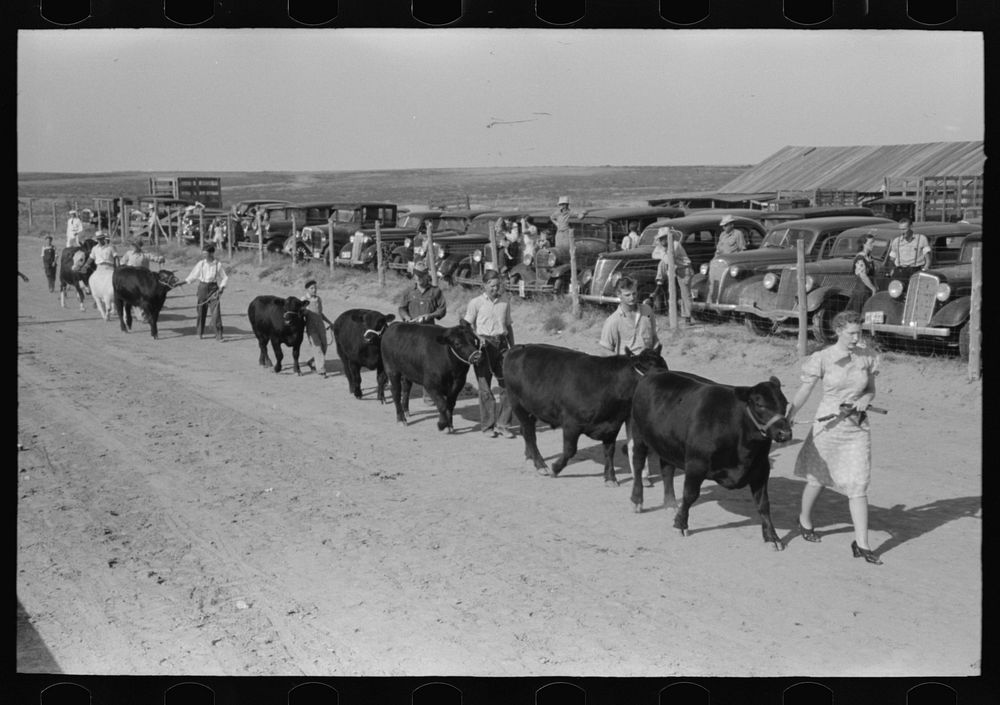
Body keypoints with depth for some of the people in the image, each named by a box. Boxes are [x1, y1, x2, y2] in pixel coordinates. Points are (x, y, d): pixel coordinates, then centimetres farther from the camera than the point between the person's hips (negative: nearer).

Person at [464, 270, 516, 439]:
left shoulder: (505, 303, 12)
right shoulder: (476, 303, 1)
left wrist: (513, 348, 18)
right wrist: (477, 338, -15)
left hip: (501, 345, 3)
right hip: (483, 346, -3)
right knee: (485, 388, 1)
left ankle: (503, 424, 5)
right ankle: (487, 425, 10)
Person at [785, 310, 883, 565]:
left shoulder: (866, 357, -1)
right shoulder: (822, 359, -10)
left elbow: (871, 390, 11)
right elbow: (803, 392, -7)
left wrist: (865, 399, -12)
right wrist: (787, 418, -19)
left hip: (857, 428, 2)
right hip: (827, 425, -2)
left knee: (858, 484, -5)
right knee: (818, 479, 15)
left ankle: (861, 544, -1)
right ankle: (804, 520, 43)